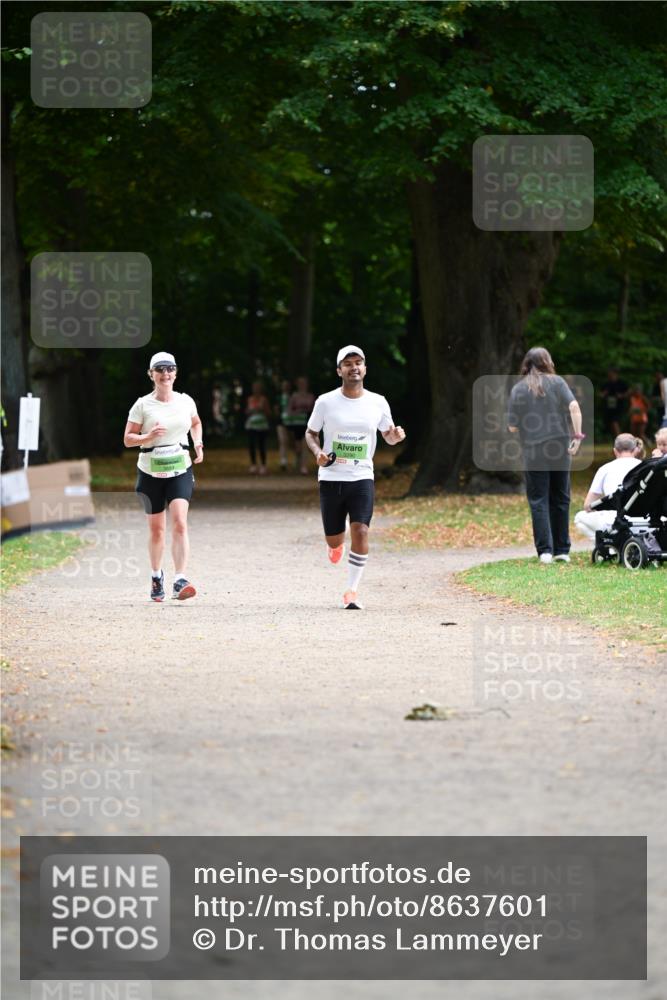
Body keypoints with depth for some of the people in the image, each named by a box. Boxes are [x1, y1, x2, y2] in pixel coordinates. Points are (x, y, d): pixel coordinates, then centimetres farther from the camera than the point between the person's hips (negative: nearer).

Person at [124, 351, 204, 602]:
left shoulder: (186, 401, 3)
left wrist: (198, 444, 8)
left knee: (179, 523, -17)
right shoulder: (143, 405, -5)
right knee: (156, 529, 8)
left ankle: (180, 581, -23)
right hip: (151, 472, -1)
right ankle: (156, 575, 33)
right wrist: (148, 437, -22)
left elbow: (196, 423, 24)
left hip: (180, 471, 1)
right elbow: (128, 439, -4)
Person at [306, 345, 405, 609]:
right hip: (331, 478, 0)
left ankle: (352, 591, -7)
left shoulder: (377, 403, 1)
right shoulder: (326, 402, -3)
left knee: (360, 532, -18)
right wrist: (317, 452, -10)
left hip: (362, 478, 0)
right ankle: (336, 546, 47)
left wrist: (395, 436, -11)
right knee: (334, 541, 7)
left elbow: (387, 435, 13)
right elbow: (311, 432, 10)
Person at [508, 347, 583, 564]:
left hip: (533, 453, -1)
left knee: (538, 501, 3)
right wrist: (577, 435, -12)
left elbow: (512, 427, -2)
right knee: (560, 499, 12)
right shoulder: (557, 382, 1)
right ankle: (562, 550, 16)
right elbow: (574, 407, -13)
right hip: (560, 449, 1)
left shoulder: (518, 389, 0)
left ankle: (545, 550, -7)